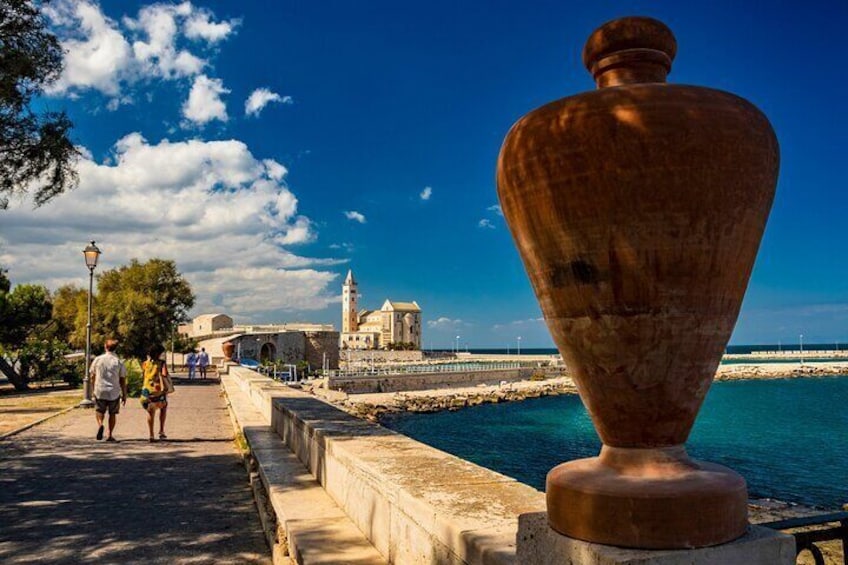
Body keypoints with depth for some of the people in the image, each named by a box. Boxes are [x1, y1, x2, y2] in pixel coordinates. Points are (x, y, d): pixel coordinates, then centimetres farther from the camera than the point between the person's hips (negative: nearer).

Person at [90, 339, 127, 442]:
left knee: (99, 411, 16)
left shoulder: (97, 359, 0)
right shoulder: (119, 362, -4)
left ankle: (100, 424, -12)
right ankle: (110, 435, 13)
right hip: (114, 393, 0)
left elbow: (92, 376, 6)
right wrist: (124, 395, 6)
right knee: (112, 414, 13)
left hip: (100, 391, 1)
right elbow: (123, 381, -2)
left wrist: (93, 390, 19)